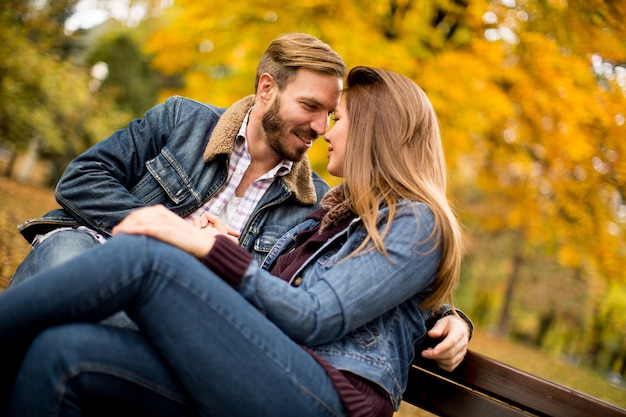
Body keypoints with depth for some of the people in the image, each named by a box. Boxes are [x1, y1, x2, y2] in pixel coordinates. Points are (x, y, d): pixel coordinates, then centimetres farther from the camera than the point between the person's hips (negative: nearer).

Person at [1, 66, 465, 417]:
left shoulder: (417, 222, 4)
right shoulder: (336, 211, 29)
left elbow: (316, 320, -9)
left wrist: (208, 246, -13)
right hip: (253, 379, 7)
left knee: (143, 257, -24)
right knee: (61, 351, -18)